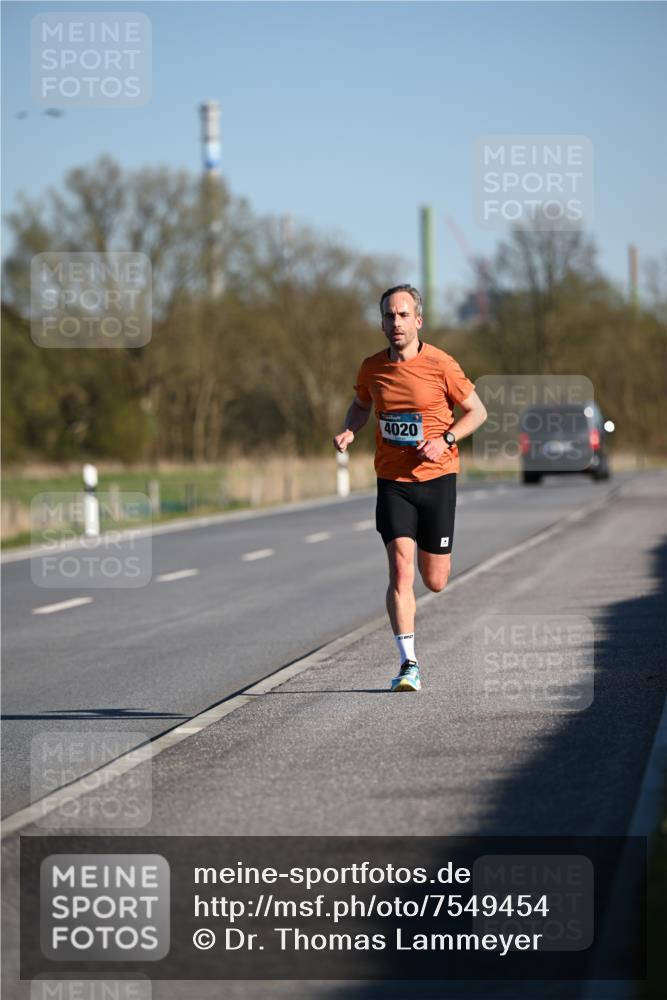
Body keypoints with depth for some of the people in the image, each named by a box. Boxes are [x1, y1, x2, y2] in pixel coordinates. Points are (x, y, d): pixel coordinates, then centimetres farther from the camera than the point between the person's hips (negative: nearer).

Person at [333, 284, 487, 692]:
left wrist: (445, 440, -15)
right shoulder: (372, 368, 1)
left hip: (437, 478, -1)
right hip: (393, 481, 1)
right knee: (401, 570, -15)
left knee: (435, 581, 6)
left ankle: (439, 556, 46)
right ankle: (409, 665, -13)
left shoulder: (440, 364, -9)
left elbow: (477, 411, 0)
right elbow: (361, 404, 21)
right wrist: (349, 432, 0)